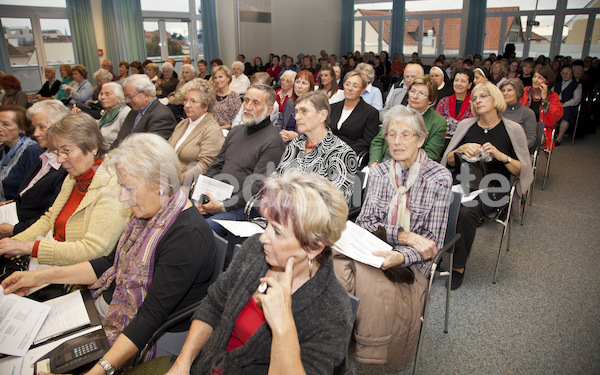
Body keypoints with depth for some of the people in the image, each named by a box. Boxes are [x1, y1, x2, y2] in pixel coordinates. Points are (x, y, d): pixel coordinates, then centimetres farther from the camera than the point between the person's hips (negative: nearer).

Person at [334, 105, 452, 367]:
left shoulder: (439, 177, -5)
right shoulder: (379, 172, 6)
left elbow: (432, 242, -5)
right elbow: (365, 223, 1)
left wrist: (401, 256, -25)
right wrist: (403, 235, -16)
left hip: (412, 263, -3)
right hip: (374, 250, 3)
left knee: (371, 282, -33)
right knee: (337, 265, -28)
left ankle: (369, 362, -9)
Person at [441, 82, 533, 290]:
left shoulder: (513, 129, 2)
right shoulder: (465, 125, 9)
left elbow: (523, 170, 2)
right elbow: (449, 161, 11)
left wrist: (501, 156, -14)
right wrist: (461, 149, -9)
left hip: (493, 187, -2)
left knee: (466, 211, -32)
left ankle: (458, 267, -16)